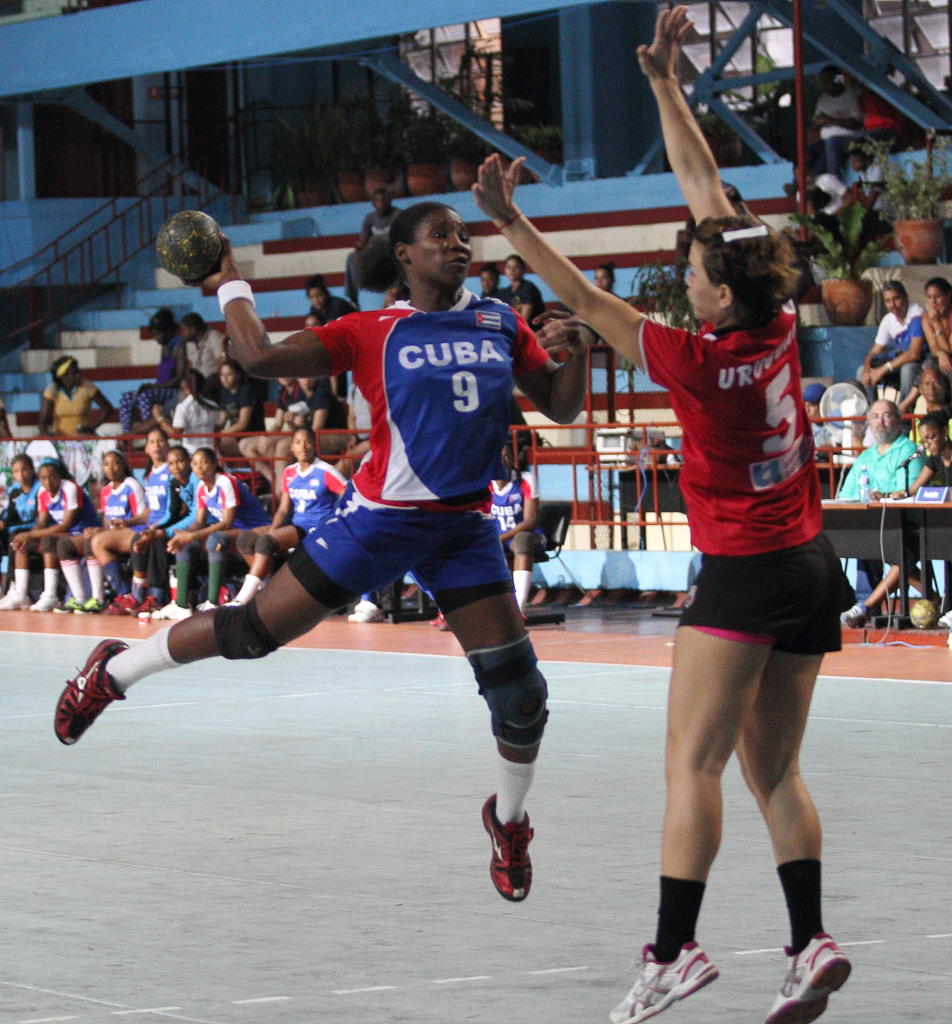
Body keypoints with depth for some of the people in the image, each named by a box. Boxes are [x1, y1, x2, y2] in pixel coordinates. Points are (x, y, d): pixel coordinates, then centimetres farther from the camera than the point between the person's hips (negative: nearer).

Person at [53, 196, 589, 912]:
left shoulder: (503, 325, 9)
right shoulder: (372, 333, -2)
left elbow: (562, 408, 14)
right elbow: (261, 357, -9)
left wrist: (573, 355, -5)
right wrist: (232, 287, 5)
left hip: (464, 530, 3)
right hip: (380, 519, -3)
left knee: (520, 692, 1)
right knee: (257, 629, -1)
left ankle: (508, 818, 28)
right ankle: (115, 670, 21)